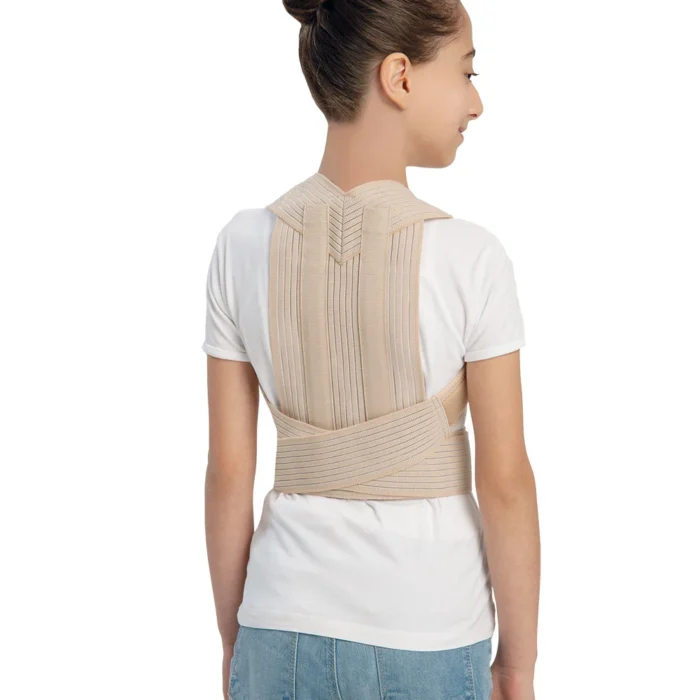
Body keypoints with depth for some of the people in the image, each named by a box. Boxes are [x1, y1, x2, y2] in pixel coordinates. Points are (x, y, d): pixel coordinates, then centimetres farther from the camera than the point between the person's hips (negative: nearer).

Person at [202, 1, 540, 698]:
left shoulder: (244, 245, -7)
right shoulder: (470, 257, -14)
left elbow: (228, 470, -3)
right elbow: (505, 482, -11)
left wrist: (233, 638, 9)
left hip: (283, 634, 2)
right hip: (428, 642, -2)